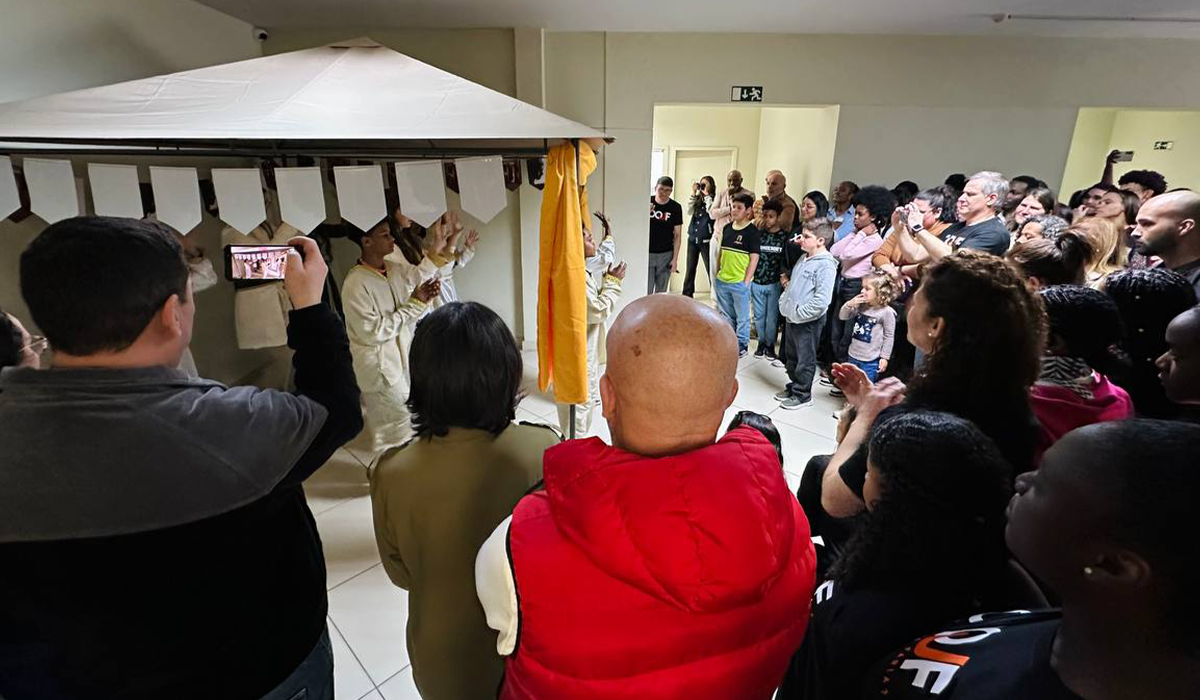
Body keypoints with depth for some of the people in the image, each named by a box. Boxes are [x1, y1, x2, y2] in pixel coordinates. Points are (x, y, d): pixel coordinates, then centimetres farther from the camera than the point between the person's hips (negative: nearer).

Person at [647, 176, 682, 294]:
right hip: (647, 253, -1)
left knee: (661, 292, 9)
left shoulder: (675, 208, -1)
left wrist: (675, 259, -3)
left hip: (665, 255, 1)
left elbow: (677, 235, 1)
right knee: (646, 292, -3)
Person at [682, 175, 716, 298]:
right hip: (692, 238, 5)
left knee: (711, 269, -2)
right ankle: (687, 295, 21)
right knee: (690, 269, 11)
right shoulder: (697, 199, 9)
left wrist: (707, 195, -16)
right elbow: (689, 211, -4)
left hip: (706, 240, -5)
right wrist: (694, 192, -6)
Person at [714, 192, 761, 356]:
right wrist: (717, 273, 11)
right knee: (726, 315, 16)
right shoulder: (727, 228, 8)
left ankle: (741, 344, 19)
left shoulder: (752, 231, -9)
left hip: (740, 282, -5)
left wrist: (746, 281, -13)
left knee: (742, 316, 7)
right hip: (722, 281, 6)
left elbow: (754, 258, -10)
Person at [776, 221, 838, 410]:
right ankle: (793, 387, 35)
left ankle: (802, 395, 19)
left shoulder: (826, 265, -18)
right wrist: (784, 302, 11)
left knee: (805, 360, 6)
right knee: (792, 357, 20)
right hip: (792, 318, 8)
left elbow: (822, 300, -25)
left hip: (808, 321, -8)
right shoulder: (804, 258, 9)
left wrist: (799, 313, -21)